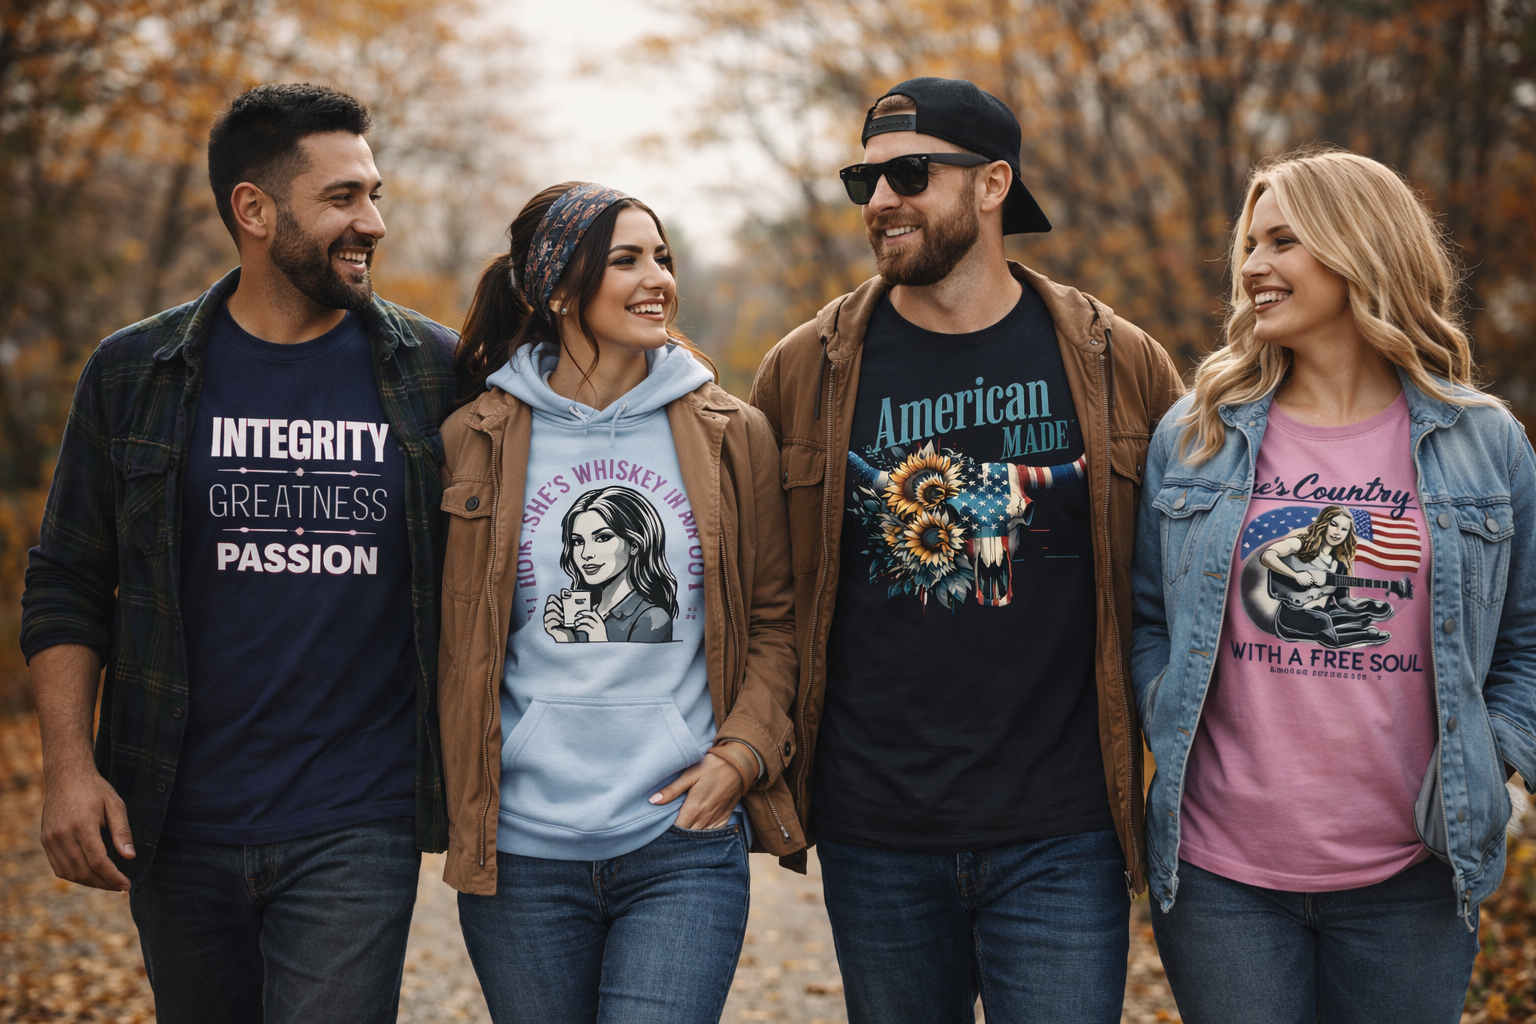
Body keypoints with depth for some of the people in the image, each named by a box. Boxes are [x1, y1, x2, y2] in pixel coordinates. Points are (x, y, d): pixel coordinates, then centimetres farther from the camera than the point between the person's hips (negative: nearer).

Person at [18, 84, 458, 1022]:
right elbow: (67, 586, 6)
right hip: (179, 828, 2)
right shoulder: (136, 375, 2)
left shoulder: (437, 373, 1)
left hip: (356, 832, -1)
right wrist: (69, 766, -4)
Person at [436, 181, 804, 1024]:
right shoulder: (477, 441, 2)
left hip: (685, 844, 0)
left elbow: (775, 619, 10)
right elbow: (450, 636, 9)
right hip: (519, 852, 0)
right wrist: (461, 805, 4)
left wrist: (743, 751, -4)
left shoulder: (732, 435, 5)